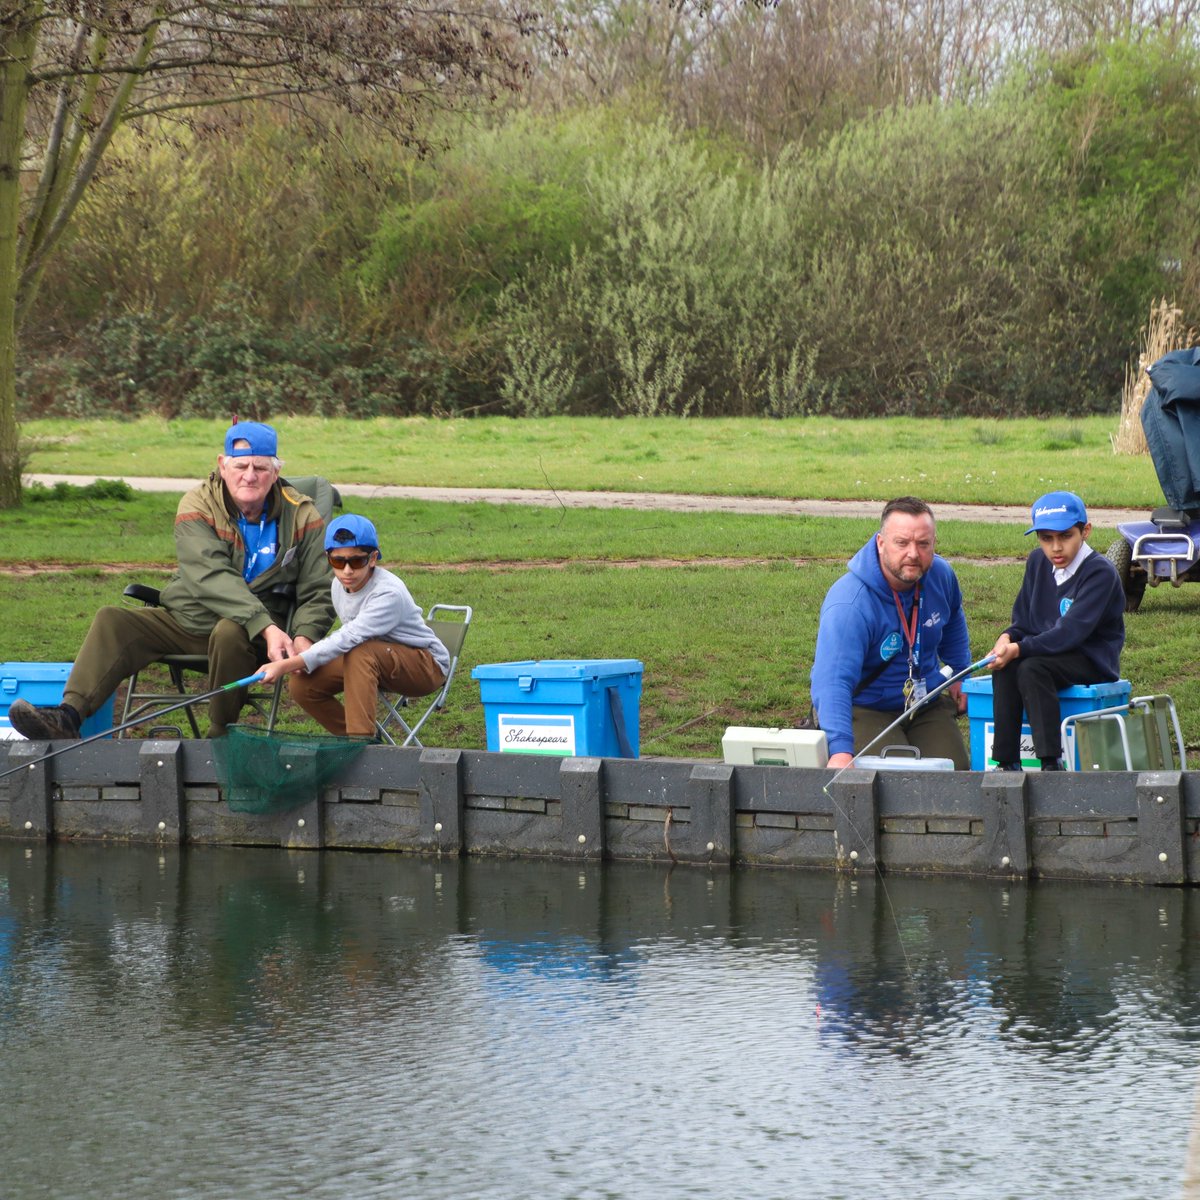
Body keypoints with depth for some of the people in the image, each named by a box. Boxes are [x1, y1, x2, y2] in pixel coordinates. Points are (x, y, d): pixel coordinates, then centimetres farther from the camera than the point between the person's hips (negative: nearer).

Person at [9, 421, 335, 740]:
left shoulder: (302, 516, -4)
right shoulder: (197, 506, -7)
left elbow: (318, 593, 0)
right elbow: (212, 577, -23)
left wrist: (303, 638, -22)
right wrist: (266, 627, -35)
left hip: (259, 632, -2)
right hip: (187, 618, 3)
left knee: (230, 633, -37)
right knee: (112, 621, -14)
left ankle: (221, 737, -21)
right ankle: (69, 715, -28)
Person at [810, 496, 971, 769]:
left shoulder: (941, 575, -7)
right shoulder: (849, 605, -32)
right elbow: (833, 682, -43)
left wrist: (960, 674, 20)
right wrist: (841, 751, -56)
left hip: (928, 702, 6)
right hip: (865, 709, -6)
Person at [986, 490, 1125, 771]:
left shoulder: (1100, 572, -15)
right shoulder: (1038, 562, 8)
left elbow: (1071, 632, -23)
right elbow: (1023, 620, 12)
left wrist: (1019, 649, -29)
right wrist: (1007, 638, -12)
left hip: (1092, 661, -6)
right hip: (1047, 651, 6)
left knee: (1031, 669, -33)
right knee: (1004, 669, -24)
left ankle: (1051, 764, -34)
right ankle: (1007, 763, -23)